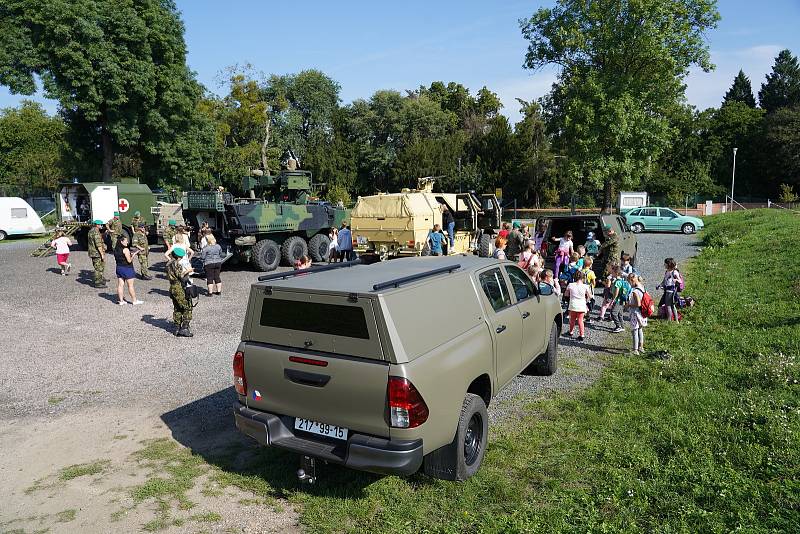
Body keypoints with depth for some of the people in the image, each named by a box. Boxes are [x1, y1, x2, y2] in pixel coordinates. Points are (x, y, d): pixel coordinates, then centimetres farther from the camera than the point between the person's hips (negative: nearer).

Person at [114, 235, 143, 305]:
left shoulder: (116, 249, 6)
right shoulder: (125, 250, -18)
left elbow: (116, 258, 13)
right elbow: (129, 260, -18)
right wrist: (133, 255, -3)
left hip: (119, 268, 7)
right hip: (127, 268, -7)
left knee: (120, 285, 9)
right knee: (130, 285, 1)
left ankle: (121, 301, 13)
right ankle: (134, 301, 9)